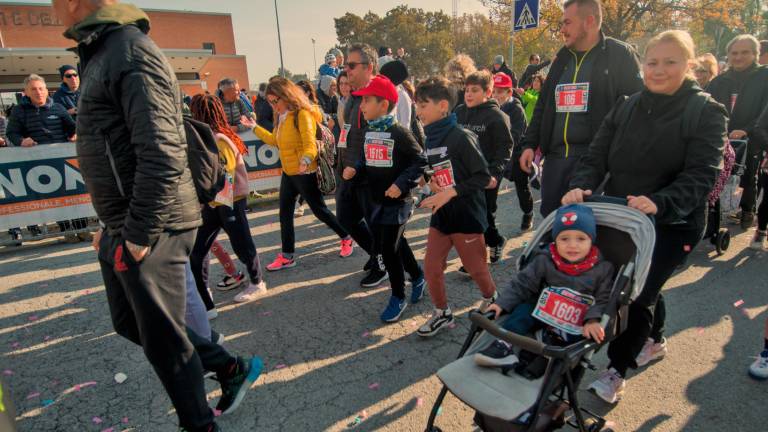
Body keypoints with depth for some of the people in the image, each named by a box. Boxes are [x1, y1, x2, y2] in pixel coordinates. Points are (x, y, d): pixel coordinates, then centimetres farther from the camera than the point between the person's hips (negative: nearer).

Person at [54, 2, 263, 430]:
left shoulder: (132, 54, -17)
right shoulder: (101, 53, 13)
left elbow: (162, 158, -25)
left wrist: (138, 237, -19)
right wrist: (114, 227, 16)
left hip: (150, 230, -10)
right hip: (121, 228, 10)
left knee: (164, 341, 5)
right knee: (130, 324, 21)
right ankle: (232, 368, 34)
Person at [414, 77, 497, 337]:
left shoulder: (461, 138, -18)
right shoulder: (429, 139, 5)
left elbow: (483, 177, -19)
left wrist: (450, 193, -24)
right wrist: (431, 183, -3)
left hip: (467, 215, -6)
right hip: (440, 215, 6)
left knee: (476, 268, 11)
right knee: (431, 268, 5)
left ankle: (491, 299, 42)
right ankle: (442, 313, 26)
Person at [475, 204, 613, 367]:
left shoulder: (602, 269, -9)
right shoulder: (544, 260, -8)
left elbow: (603, 299, -8)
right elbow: (523, 284, -4)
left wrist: (593, 320, -28)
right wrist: (502, 303, -15)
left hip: (576, 322, 0)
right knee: (525, 308, -23)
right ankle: (503, 345, -30)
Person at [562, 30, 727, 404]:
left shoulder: (706, 113, -8)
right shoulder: (626, 109, 5)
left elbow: (701, 175, -18)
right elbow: (596, 156, -1)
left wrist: (659, 203, -36)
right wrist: (581, 186, -22)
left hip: (672, 223, -4)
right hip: (619, 217, 5)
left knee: (638, 291, -7)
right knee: (643, 286, 19)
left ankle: (615, 373, 10)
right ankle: (655, 341, 46)